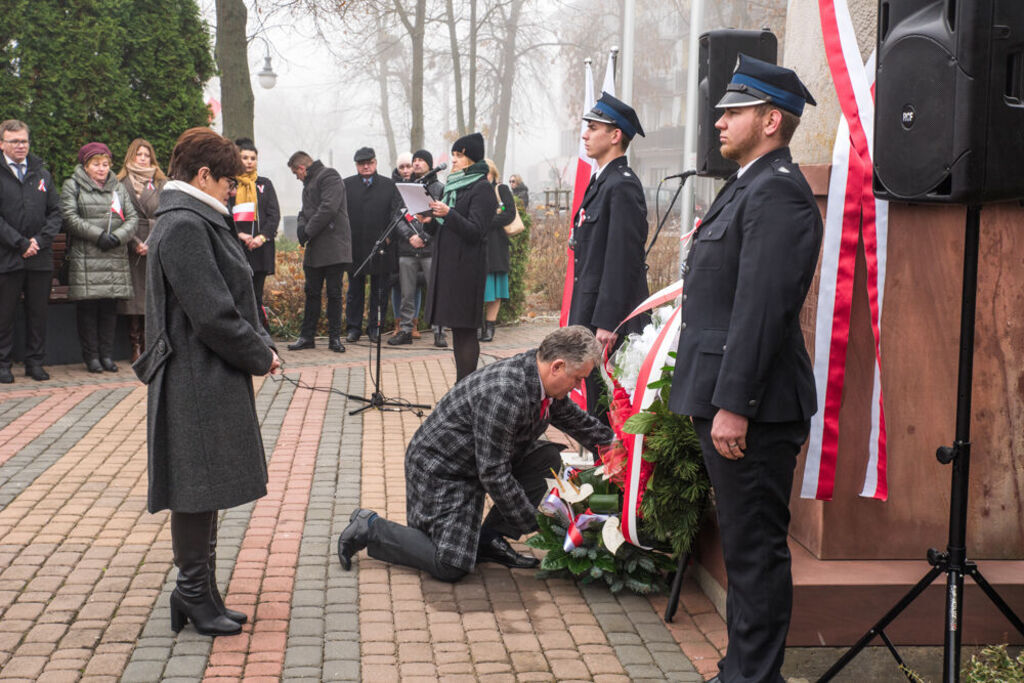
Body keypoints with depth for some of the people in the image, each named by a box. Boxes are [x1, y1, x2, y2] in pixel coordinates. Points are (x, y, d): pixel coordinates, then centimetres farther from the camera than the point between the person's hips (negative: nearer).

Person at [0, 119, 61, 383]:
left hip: (40, 258, 4)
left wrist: (40, 240, -6)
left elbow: (55, 213, 9)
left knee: (38, 312, 8)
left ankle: (35, 361, 17)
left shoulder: (41, 174, 11)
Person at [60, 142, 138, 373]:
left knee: (110, 307, 4)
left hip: (116, 257, 3)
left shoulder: (118, 187, 17)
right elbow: (70, 217, -6)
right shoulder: (72, 186, 6)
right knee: (88, 307, -3)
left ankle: (107, 354, 11)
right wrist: (98, 235, -14)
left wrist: (117, 236, -9)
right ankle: (91, 356, 5)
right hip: (85, 257, -3)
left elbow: (132, 218, 10)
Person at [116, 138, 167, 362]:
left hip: (157, 249, 1)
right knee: (135, 295, -4)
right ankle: (136, 349, -1)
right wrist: (135, 243, -10)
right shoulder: (121, 184, 7)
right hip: (132, 249, -1)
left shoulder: (161, 184, 13)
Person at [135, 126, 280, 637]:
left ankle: (196, 594, 25)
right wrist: (261, 355, -10)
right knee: (197, 489, 0)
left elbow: (227, 300, 19)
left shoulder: (194, 222, 15)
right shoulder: (184, 228, -18)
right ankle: (194, 594, 12)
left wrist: (260, 345, 6)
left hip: (209, 379, 11)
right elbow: (212, 314, -22)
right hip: (198, 383, -11)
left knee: (204, 491, 15)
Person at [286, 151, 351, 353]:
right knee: (312, 292, 9)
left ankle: (334, 337, 4)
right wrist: (302, 227, 1)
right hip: (314, 249, 9)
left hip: (333, 247, -9)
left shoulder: (329, 176, -7)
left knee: (334, 293, -2)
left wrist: (308, 232, -14)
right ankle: (307, 336, 14)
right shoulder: (309, 183, 23)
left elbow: (329, 208, -19)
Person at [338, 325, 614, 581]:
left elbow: (579, 423, 19)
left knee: (548, 459, -4)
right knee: (449, 566, -15)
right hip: (440, 469, -9)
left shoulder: (546, 383, -4)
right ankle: (371, 528, 2)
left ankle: (489, 539, 3)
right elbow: (494, 474, -28)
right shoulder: (505, 395, -34)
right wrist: (534, 523, -19)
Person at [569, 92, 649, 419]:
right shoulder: (601, 182, 16)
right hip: (590, 317, 10)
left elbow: (623, 260, -21)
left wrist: (607, 324, -23)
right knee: (596, 400, 14)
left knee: (605, 402, -4)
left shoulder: (622, 186, -15)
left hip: (610, 318, -10)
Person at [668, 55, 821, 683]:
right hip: (729, 399, 11)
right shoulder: (749, 185, 18)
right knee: (745, 546, 18)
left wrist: (733, 405, -24)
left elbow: (763, 307, -23)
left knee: (756, 549, -3)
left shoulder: (778, 191, -15)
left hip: (754, 404, -11)